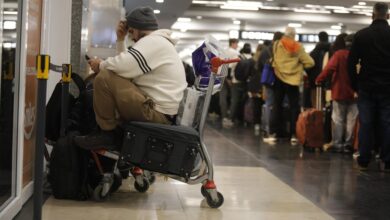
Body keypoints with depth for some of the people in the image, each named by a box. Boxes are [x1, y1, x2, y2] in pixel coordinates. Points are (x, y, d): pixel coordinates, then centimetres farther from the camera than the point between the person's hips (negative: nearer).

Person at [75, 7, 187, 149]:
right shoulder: (158, 42, 21)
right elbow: (127, 65, 19)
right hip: (159, 111, 11)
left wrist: (100, 65, -6)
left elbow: (122, 66, -25)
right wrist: (120, 39, 12)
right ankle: (114, 129, 17)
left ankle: (107, 132, -7)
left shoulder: (153, 41, -14)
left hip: (155, 111, -11)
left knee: (104, 78, -19)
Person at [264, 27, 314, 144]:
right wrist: (299, 66, 12)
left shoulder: (277, 44, 0)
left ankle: (273, 133, 2)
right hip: (293, 79, -1)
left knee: (276, 106, 6)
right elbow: (310, 62, -3)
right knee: (294, 107, 5)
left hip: (279, 78, 1)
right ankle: (294, 135, 3)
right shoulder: (298, 47, -1)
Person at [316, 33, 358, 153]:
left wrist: (319, 80, -8)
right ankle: (348, 144, 10)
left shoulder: (339, 54, -10)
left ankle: (337, 144, 6)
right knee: (351, 120, 8)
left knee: (338, 120, 6)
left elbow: (329, 68, -17)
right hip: (354, 93, 2)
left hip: (340, 92, -2)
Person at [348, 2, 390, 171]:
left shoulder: (361, 35, -3)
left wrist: (355, 85, 7)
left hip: (366, 87, 0)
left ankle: (363, 161, 8)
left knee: (365, 124, 6)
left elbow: (351, 62, -2)